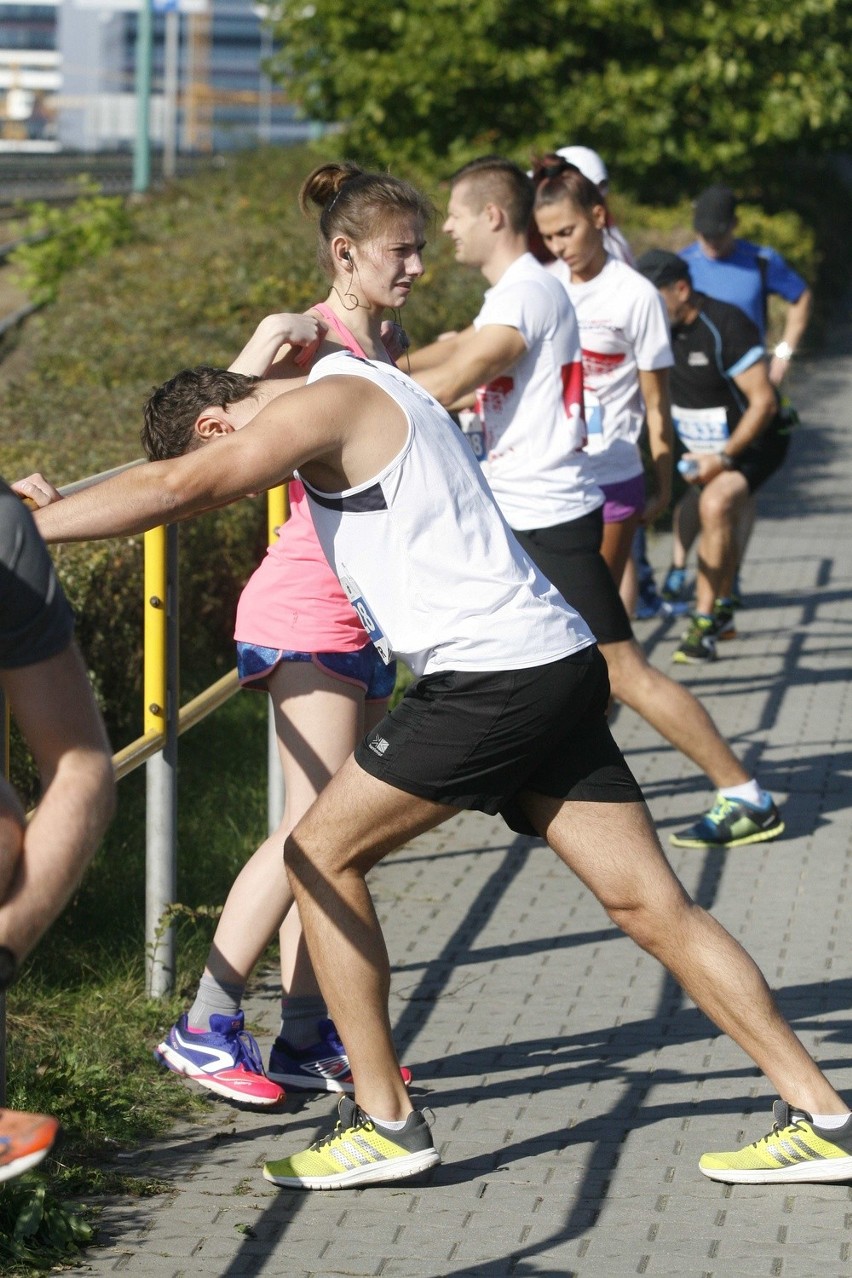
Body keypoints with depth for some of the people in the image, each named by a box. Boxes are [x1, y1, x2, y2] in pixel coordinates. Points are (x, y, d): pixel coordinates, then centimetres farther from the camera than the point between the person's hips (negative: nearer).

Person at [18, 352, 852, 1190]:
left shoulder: (330, 401, -8)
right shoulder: (370, 395, 22)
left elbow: (177, 488, -16)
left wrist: (25, 524, -11)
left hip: (492, 675, -10)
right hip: (557, 669, 10)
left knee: (321, 854, 2)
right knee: (652, 906, 8)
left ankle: (384, 1122, 4)